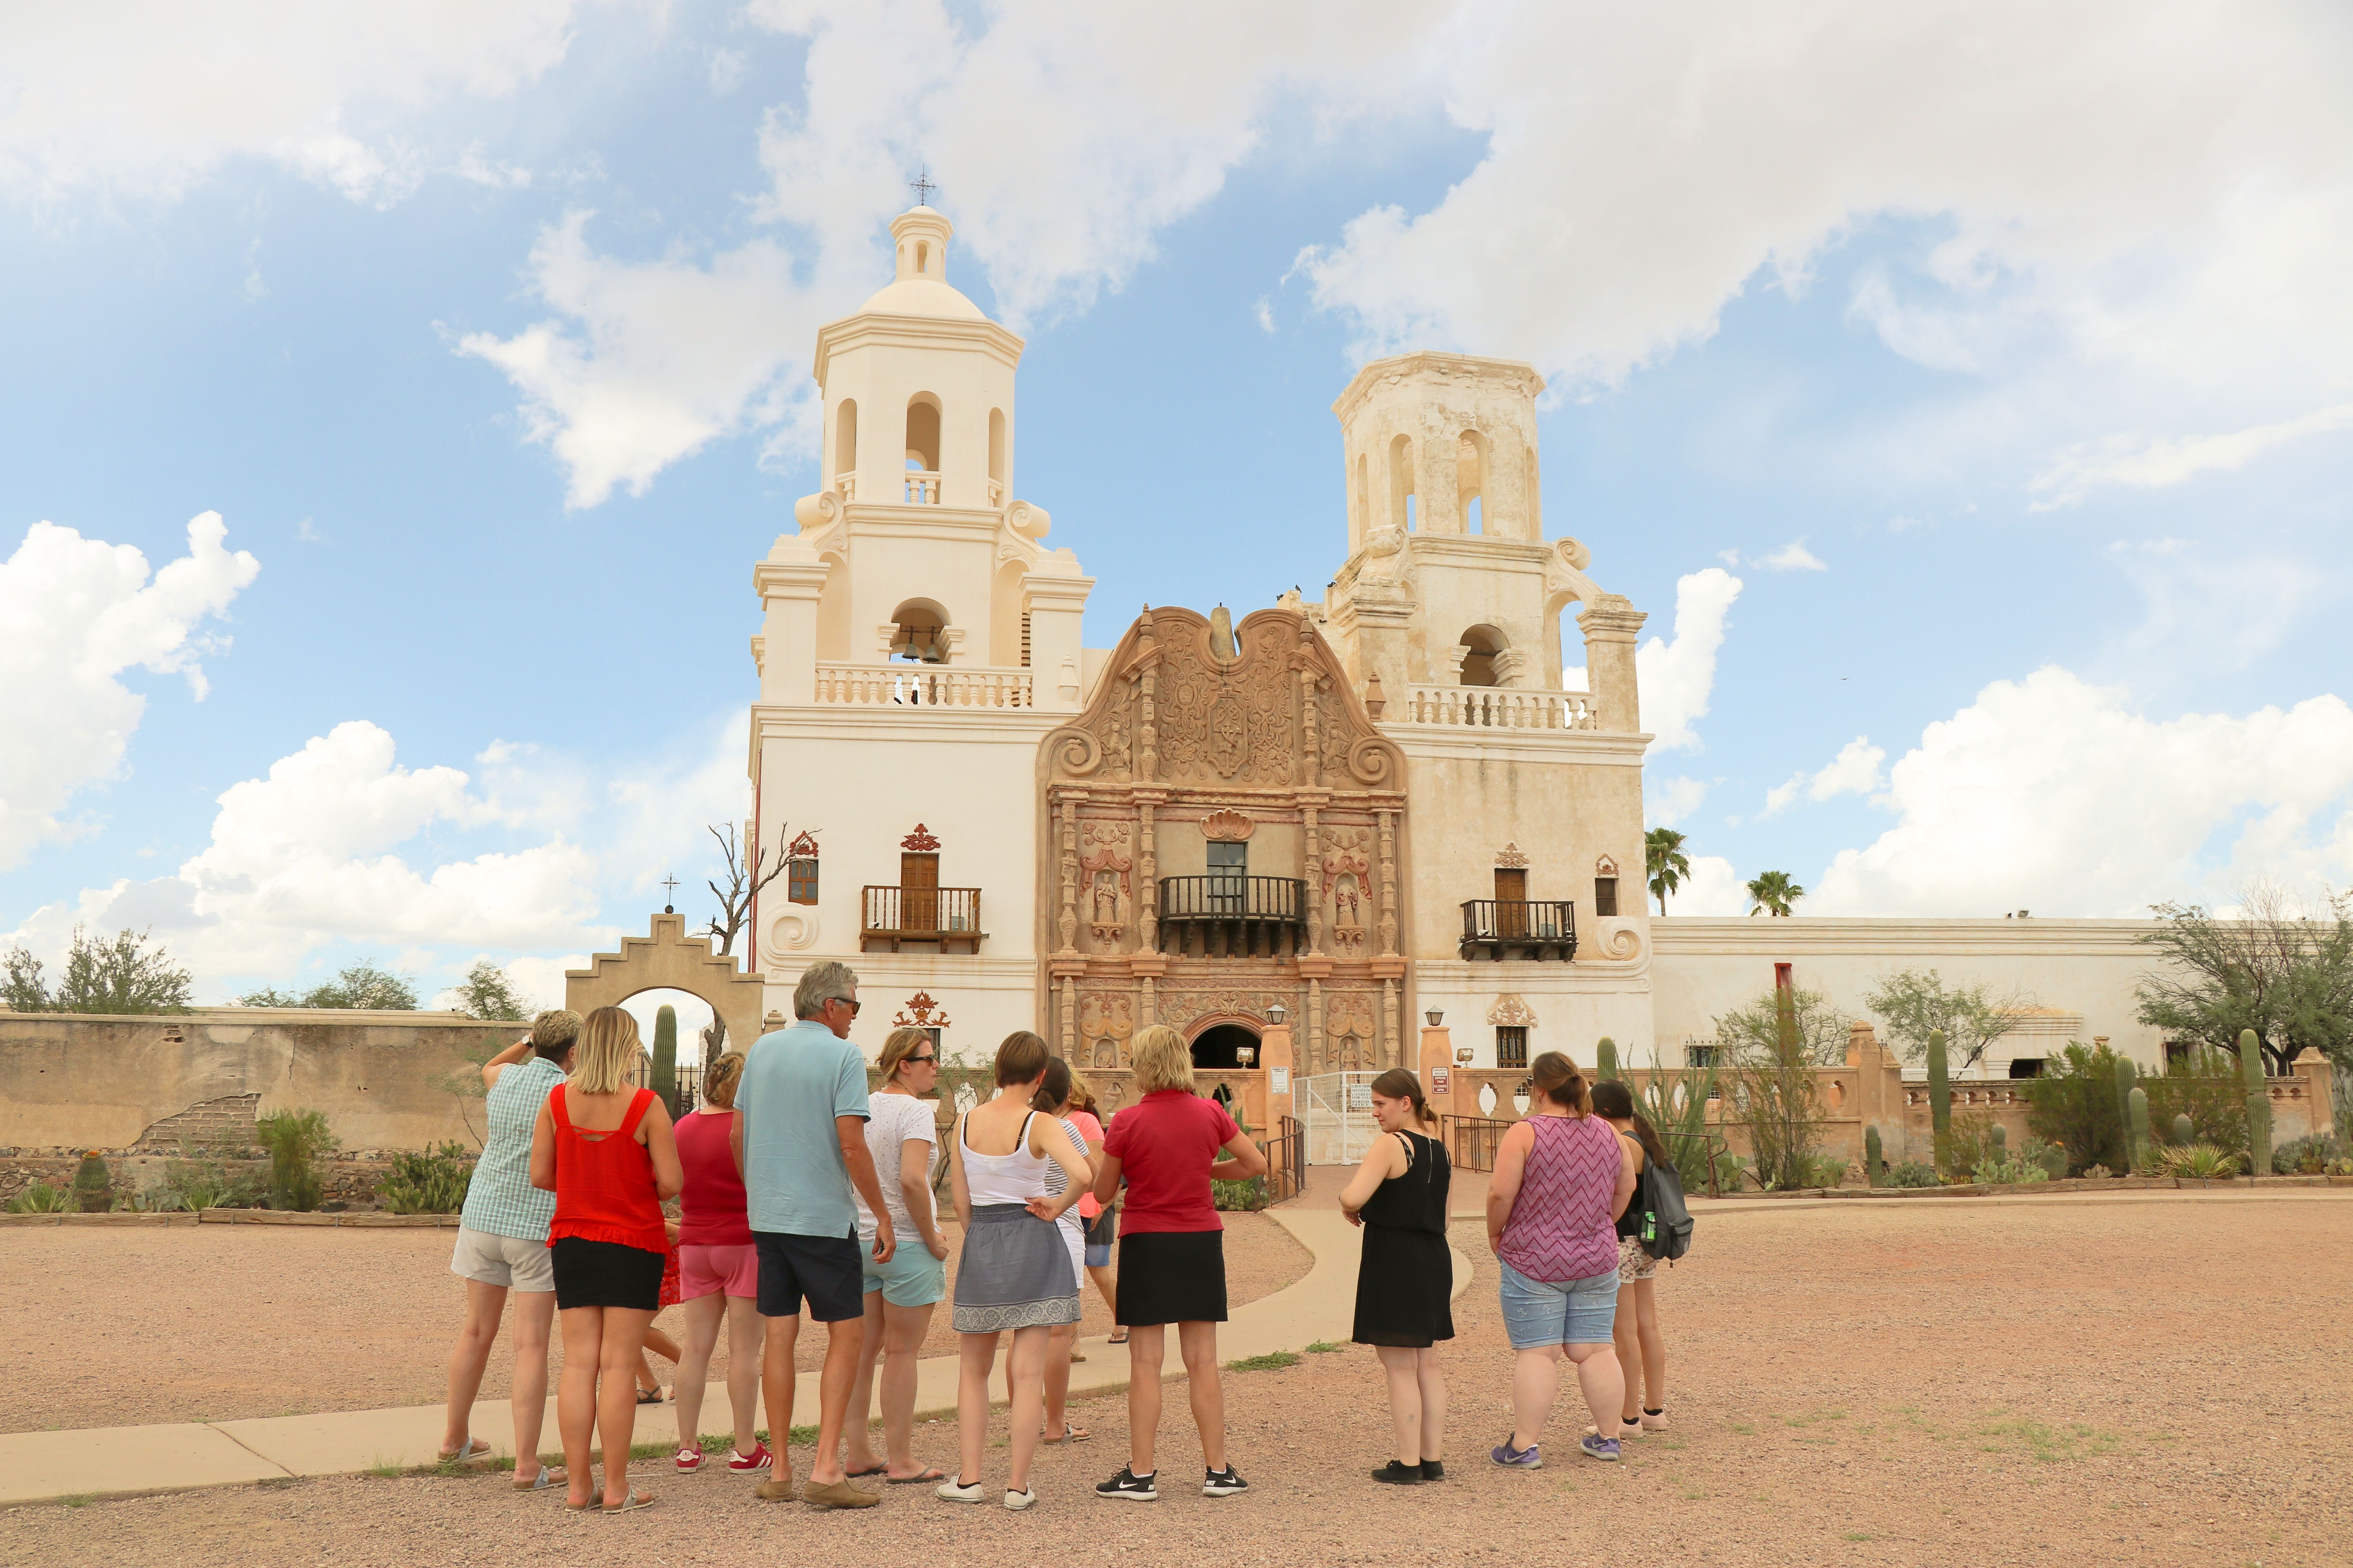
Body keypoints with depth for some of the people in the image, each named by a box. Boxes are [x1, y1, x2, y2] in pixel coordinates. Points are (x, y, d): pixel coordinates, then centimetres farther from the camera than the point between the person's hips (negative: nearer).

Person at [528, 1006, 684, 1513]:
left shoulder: (557, 1101, -1)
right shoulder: (646, 1106, -12)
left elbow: (540, 1175, 2)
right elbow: (672, 1182, -12)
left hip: (572, 1242, 4)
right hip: (633, 1244, -3)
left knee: (578, 1363, 7)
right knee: (618, 1364, 0)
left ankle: (578, 1484, 10)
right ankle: (617, 1489, 4)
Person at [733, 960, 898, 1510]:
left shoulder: (762, 1050, 9)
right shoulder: (843, 1056, -10)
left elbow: (737, 1135, 13)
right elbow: (851, 1145, -16)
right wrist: (883, 1216, -8)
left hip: (766, 1213, 6)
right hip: (824, 1217, -6)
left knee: (778, 1336, 9)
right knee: (847, 1334, 2)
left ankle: (780, 1470, 14)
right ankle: (826, 1470, -4)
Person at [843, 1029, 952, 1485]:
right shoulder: (917, 1110, -14)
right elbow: (912, 1179, -26)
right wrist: (932, 1239, -16)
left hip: (859, 1238, 7)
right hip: (905, 1243, -7)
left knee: (863, 1350, 13)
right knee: (902, 1353, 1)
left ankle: (859, 1454, 20)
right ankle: (901, 1463, 8)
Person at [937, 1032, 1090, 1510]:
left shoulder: (965, 1122, 1)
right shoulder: (1041, 1126, -11)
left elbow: (960, 1199, 3)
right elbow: (1083, 1174, -27)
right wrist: (1056, 1208, -10)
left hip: (980, 1241, 3)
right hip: (1033, 1243, -3)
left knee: (973, 1369, 15)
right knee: (1029, 1371, 2)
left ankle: (969, 1478, 13)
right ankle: (1018, 1484, 4)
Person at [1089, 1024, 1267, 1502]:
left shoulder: (1128, 1122, -12)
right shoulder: (1210, 1114, -2)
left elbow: (1102, 1193, -3)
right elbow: (1256, 1164, 6)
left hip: (1146, 1244, -3)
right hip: (1201, 1243, 3)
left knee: (1145, 1364, 2)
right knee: (1203, 1362, 9)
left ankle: (1141, 1474, 6)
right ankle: (1218, 1470, 13)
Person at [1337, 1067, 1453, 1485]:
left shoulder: (1390, 1144, -14)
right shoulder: (1439, 1149, 11)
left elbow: (1353, 1197, -24)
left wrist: (1349, 1209, -4)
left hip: (1393, 1260, -8)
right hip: (1435, 1259, 8)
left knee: (1400, 1369, 0)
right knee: (1427, 1365, 14)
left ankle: (1408, 1464, 4)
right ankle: (1434, 1460, 18)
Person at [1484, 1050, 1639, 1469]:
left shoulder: (1525, 1132, -13)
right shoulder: (1605, 1132, 5)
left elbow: (1501, 1194, -17)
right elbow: (1626, 1188, 15)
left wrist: (1496, 1232, -1)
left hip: (1535, 1261, -5)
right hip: (1596, 1261, 5)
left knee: (1537, 1353, -3)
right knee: (1596, 1350, 11)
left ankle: (1524, 1446, -1)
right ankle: (1606, 1439, 17)